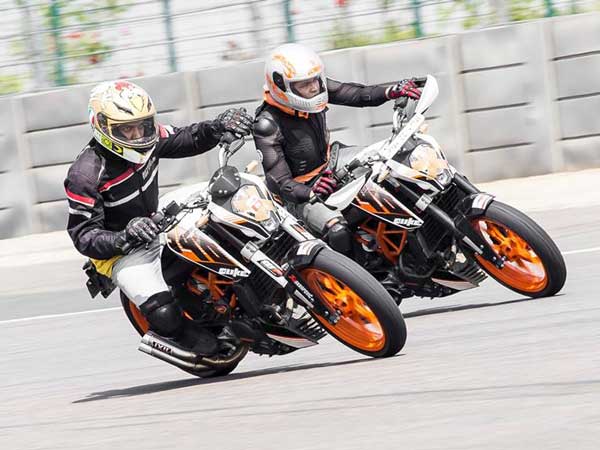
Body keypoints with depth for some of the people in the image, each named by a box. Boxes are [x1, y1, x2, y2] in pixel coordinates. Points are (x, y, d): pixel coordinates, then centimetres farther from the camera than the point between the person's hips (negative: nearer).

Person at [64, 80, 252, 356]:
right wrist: (125, 237, -41)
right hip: (121, 254, -7)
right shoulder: (85, 176, -25)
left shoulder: (148, 139, -8)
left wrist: (219, 126, -13)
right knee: (164, 315, -27)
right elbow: (83, 236, -23)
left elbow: (186, 139, 8)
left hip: (157, 227, 7)